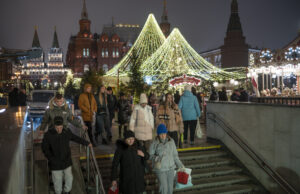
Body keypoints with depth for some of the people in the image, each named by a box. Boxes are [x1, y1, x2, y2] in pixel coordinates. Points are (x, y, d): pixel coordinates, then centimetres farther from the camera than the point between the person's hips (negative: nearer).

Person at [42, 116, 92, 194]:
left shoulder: (67, 132, -9)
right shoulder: (48, 135, -18)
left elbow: (76, 138, 8)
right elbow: (44, 148, -6)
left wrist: (87, 143, 19)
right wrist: (51, 159, -13)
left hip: (67, 161, 3)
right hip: (55, 164, -2)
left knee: (69, 178, 14)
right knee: (57, 180, 12)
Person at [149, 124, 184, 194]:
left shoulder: (171, 141, -3)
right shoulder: (154, 143, -12)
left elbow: (174, 155, 6)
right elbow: (150, 155, -3)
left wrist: (180, 164, 6)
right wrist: (156, 158, -22)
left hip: (170, 168, 3)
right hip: (160, 169, -3)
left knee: (170, 186, 13)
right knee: (164, 187, -3)